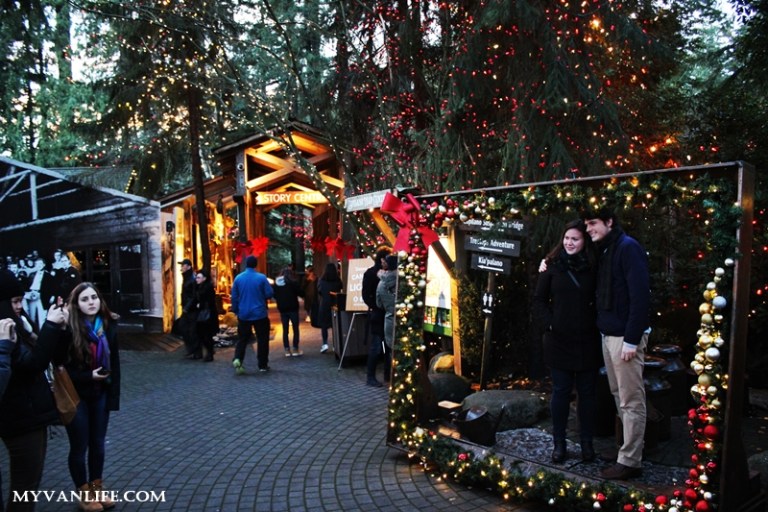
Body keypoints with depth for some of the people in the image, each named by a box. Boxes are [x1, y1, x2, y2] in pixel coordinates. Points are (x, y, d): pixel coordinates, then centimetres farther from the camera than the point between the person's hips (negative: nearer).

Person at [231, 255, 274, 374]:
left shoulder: (238, 278, -1)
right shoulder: (261, 277, -10)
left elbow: (234, 297, 4)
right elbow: (269, 294, -8)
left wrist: (235, 310, 15)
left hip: (243, 314, 3)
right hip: (260, 314, -2)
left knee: (242, 339, 11)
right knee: (262, 340, 8)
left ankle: (237, 359, -11)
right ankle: (263, 365, 12)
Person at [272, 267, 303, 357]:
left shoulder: (276, 283, 4)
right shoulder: (293, 282, -9)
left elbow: (274, 295, 8)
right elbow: (300, 293, -8)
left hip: (282, 309, 4)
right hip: (293, 308, -4)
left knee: (285, 330, 9)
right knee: (295, 329, 4)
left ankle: (287, 350, 8)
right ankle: (295, 349, 3)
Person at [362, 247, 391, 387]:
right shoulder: (370, 273, -3)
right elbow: (366, 296, -8)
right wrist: (377, 307, -16)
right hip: (377, 315, -5)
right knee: (376, 347, -2)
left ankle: (388, 374, 20)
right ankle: (370, 377, 7)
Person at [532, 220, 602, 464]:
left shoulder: (593, 267, -1)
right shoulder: (553, 265, 1)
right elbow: (538, 300, 4)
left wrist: (598, 322, -9)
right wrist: (549, 322, -8)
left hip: (587, 341, 0)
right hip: (559, 340, 0)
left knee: (587, 392, 10)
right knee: (560, 391, 9)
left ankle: (587, 443, 24)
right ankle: (559, 442, 20)